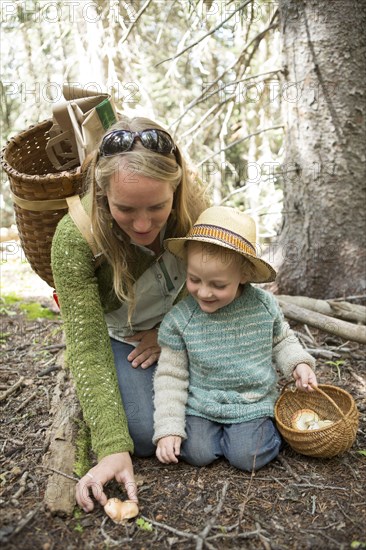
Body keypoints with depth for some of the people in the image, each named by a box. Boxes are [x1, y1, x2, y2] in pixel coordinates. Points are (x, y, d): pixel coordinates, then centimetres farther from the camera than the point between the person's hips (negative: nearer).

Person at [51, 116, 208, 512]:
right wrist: (113, 447, -34)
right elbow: (89, 346, -29)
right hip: (118, 339, -2)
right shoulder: (75, 238, -33)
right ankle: (94, 397, 15)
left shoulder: (194, 206, -26)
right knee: (147, 436, -17)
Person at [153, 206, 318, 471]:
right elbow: (171, 377, -7)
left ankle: (267, 428, 17)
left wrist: (298, 362, -9)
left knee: (248, 457, -15)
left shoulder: (264, 304, -12)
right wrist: (168, 429, -11)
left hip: (254, 403, 0)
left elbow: (282, 340, 10)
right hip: (200, 406, 1)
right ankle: (213, 429, 17)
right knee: (198, 453, -14)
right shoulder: (179, 320, -16)